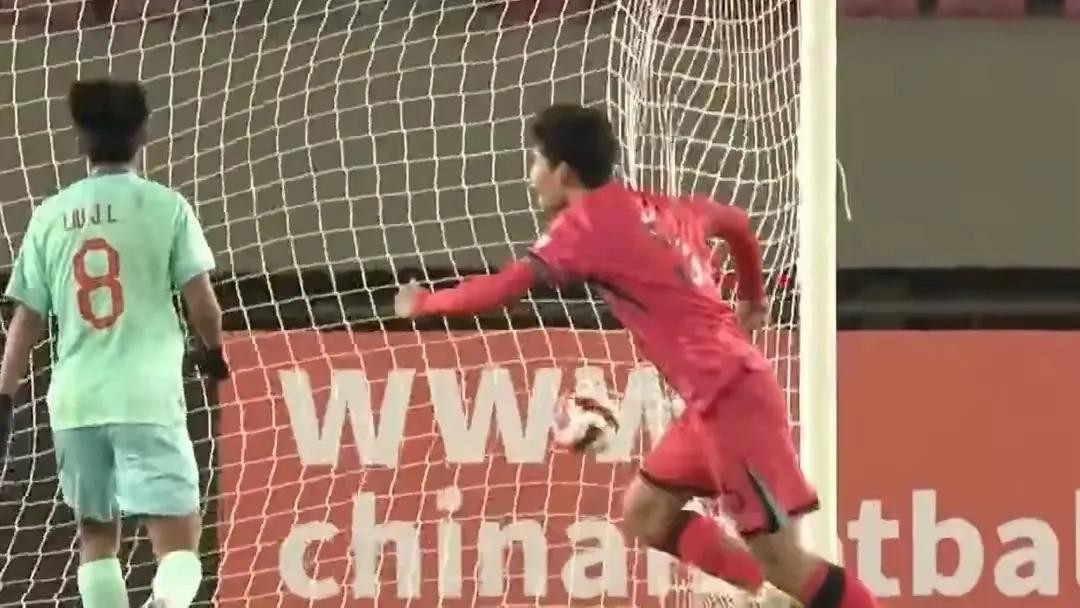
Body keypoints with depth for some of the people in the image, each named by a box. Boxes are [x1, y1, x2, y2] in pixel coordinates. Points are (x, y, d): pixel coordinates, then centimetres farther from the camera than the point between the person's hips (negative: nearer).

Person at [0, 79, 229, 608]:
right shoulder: (164, 206, 0)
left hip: (74, 400, 3)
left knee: (96, 536, 18)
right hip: (147, 396, -3)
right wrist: (213, 353, 17)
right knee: (177, 540, -3)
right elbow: (201, 301, -3)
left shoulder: (51, 215, 7)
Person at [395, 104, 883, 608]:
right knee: (644, 517, 14)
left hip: (731, 396, -9)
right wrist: (752, 299, 47)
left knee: (779, 559, -8)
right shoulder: (656, 210, 14)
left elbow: (505, 287, -17)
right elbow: (736, 223, 32)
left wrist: (423, 304, -2)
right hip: (718, 395, 9)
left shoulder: (588, 222, -9)